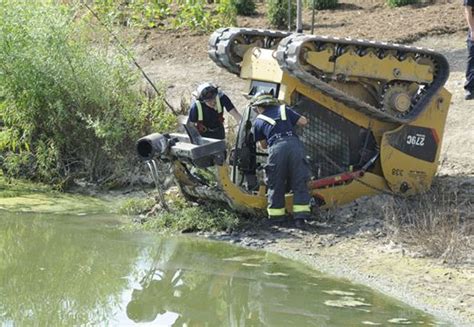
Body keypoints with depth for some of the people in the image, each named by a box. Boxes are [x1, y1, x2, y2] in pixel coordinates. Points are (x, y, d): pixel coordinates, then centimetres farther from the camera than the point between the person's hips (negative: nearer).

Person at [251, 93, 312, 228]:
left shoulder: (258, 121, 20)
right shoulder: (284, 110, 21)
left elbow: (263, 145, 28)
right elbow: (303, 121, 16)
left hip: (277, 149, -1)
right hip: (295, 145, 1)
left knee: (276, 185, 13)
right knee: (299, 183, 6)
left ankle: (276, 217, 19)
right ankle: (300, 217, 0)